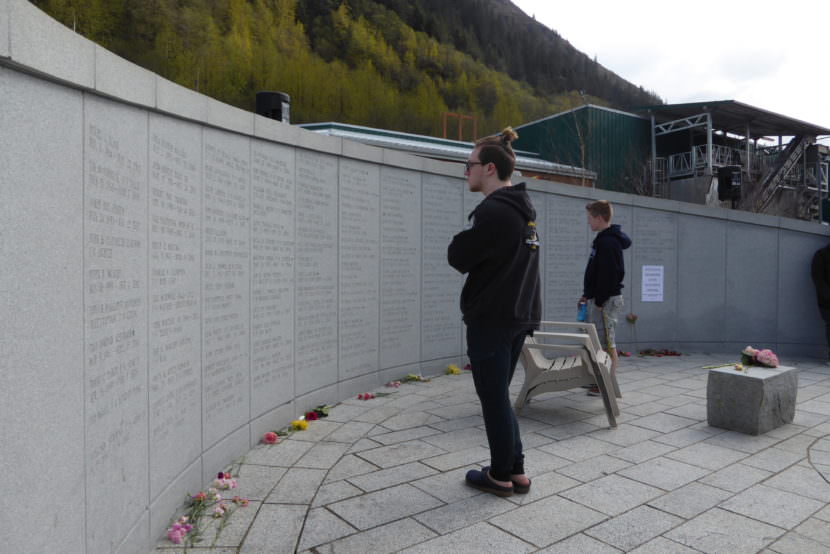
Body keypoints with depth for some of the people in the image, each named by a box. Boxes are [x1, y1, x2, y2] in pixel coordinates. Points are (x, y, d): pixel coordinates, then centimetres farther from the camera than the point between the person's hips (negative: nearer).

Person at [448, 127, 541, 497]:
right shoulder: (522, 208, 13)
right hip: (520, 315, 9)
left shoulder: (494, 210, -18)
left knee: (493, 398, 4)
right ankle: (516, 471, 25)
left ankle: (502, 477, 18)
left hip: (490, 319, -9)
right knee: (499, 396, 18)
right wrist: (469, 247, 5)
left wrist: (460, 242, 3)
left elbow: (458, 258, -13)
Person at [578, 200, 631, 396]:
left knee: (608, 343, -5)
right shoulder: (602, 240, 16)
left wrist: (599, 301, -19)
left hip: (606, 300, -10)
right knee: (600, 342, 15)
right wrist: (587, 295, 19)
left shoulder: (608, 242, -16)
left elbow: (609, 275, -21)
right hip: (599, 298, 10)